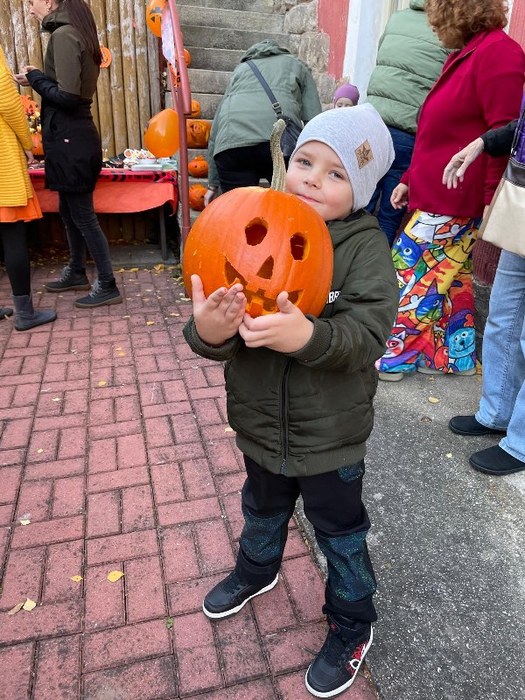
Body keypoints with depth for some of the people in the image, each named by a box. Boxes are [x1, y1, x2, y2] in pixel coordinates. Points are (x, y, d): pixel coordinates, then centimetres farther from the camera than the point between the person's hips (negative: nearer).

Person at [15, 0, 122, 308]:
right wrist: (39, 78, 7)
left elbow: (67, 96, -21)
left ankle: (108, 286, 5)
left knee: (83, 216, -3)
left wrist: (35, 79, -7)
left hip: (70, 140, -10)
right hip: (73, 137, 10)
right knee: (70, 211, 18)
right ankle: (77, 273, 32)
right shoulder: (75, 33, 16)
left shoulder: (63, 35, -13)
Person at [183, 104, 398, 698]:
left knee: (340, 534, 18)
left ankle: (352, 628, 45)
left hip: (330, 434, -3)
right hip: (261, 423, 4)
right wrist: (208, 330, -37)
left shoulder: (365, 247, -16)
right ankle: (255, 571, 62)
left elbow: (366, 334, -28)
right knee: (262, 509, 30)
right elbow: (220, 334, -13)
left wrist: (309, 336, -47)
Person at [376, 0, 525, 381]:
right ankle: (455, 356, 25)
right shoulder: (468, 54, 18)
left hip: (453, 199, -10)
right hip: (436, 194, 10)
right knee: (450, 276, 13)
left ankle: (393, 357, 10)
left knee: (409, 271, -4)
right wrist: (410, 179, 18)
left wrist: (492, 199, -22)